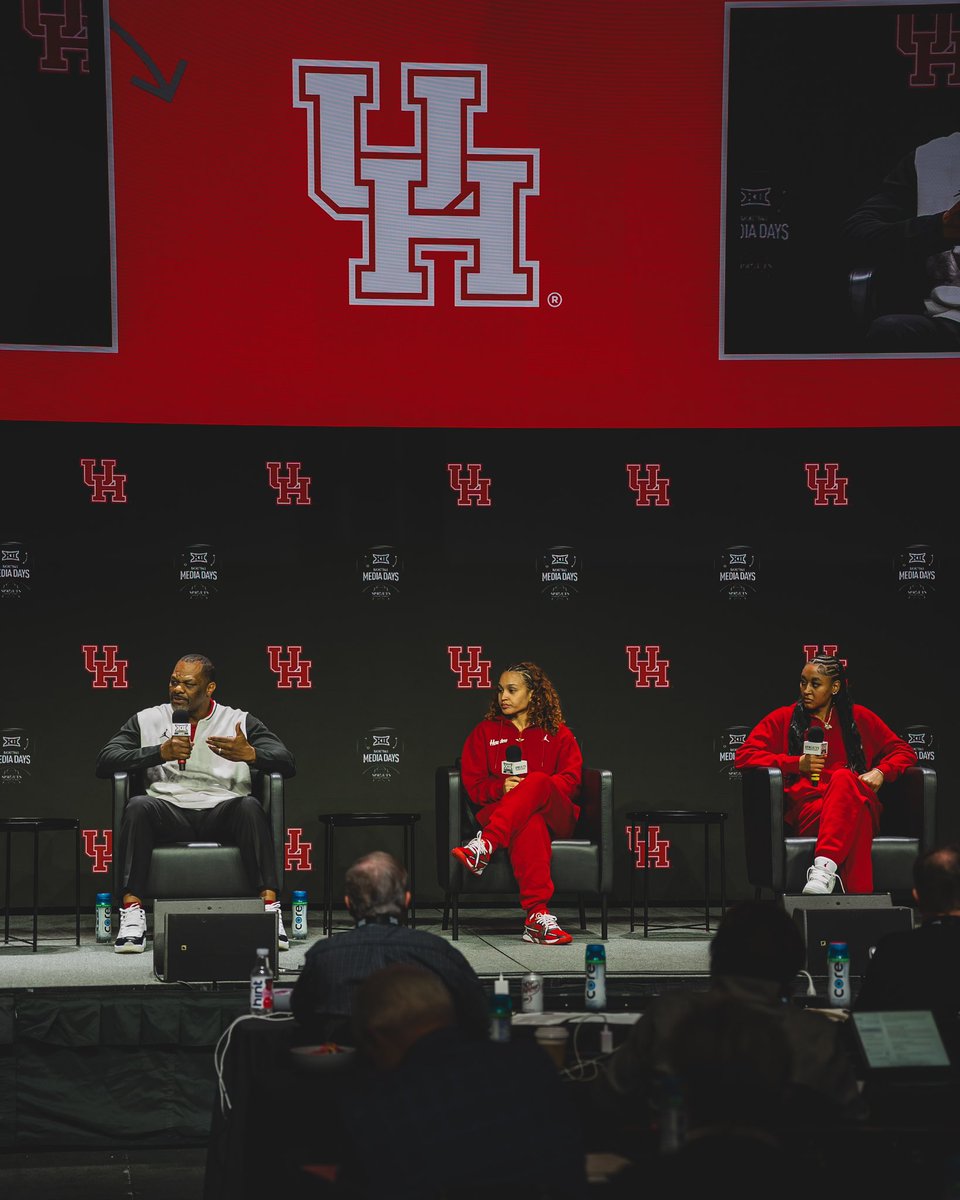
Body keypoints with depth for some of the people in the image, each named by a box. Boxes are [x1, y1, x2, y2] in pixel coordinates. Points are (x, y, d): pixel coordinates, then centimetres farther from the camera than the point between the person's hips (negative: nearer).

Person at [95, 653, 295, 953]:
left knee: (249, 806, -33)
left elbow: (287, 763, 4)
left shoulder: (240, 721, 14)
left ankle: (269, 904, -39)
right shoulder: (147, 720, 16)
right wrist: (159, 753, -11)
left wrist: (250, 754, -18)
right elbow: (104, 762, 3)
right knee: (138, 806, -32)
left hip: (222, 814, 0)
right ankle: (131, 912, -36)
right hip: (170, 814, 0)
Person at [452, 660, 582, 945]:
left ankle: (485, 845, -52)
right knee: (530, 825, -41)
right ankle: (537, 916, -55)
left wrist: (527, 789, -12)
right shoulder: (486, 732, 19)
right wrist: (501, 788, -11)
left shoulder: (557, 734, 16)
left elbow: (571, 780, 5)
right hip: (499, 811, -1)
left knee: (537, 781, -37)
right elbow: (473, 784, 11)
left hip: (555, 815, 1)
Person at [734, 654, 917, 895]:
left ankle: (824, 868, -56)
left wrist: (880, 772, 2)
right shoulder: (784, 719, 18)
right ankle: (858, 898, -55)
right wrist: (797, 763, -2)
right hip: (806, 803, -1)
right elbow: (744, 756, 9)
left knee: (843, 779, -39)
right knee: (857, 817, -39)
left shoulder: (859, 717, 22)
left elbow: (903, 751, 25)